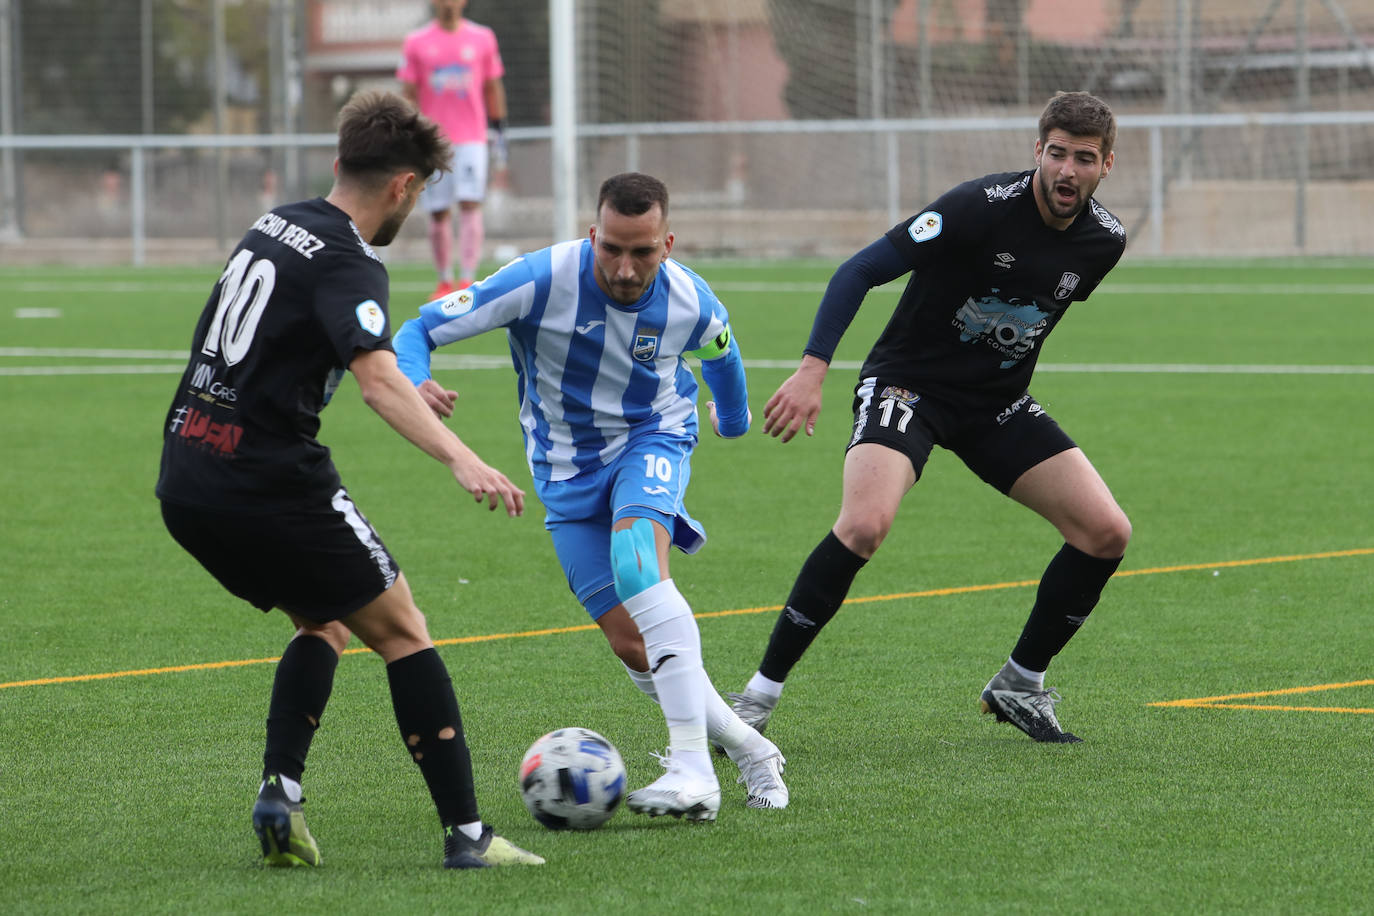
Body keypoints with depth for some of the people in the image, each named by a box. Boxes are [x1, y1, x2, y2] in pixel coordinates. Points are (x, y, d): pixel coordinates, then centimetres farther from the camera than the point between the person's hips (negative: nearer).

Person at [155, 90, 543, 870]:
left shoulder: (275, 226, 16)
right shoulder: (346, 263, -11)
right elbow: (377, 375, -29)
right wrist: (462, 459, -41)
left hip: (185, 481, 8)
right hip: (268, 478, -8)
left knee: (324, 626, 24)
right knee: (402, 631, 2)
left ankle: (281, 791, 6)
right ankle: (467, 834, -2)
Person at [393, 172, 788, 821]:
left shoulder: (691, 301, -16)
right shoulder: (542, 280, -24)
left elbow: (720, 350, 11)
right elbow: (417, 332, -20)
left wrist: (734, 418, 31)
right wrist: (415, 385, -43)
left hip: (654, 439, -1)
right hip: (568, 469, 1)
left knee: (636, 555, -33)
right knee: (631, 645, -5)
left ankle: (693, 766, -40)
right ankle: (747, 749, 18)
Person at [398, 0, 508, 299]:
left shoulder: (482, 39, 7)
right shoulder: (416, 42, 5)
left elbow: (493, 89, 12)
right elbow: (408, 94, 6)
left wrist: (499, 134, 10)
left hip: (471, 139, -1)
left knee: (470, 205, -13)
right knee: (438, 213, 2)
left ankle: (467, 280, -18)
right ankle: (444, 282, 12)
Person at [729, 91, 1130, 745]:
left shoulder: (1104, 241, -4)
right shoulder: (982, 207, -22)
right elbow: (861, 270, -22)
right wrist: (812, 370, -31)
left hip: (997, 400, 6)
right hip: (908, 383, -6)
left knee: (1106, 532, -6)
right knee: (865, 523, -31)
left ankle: (1020, 685, 14)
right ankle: (758, 697, -19)